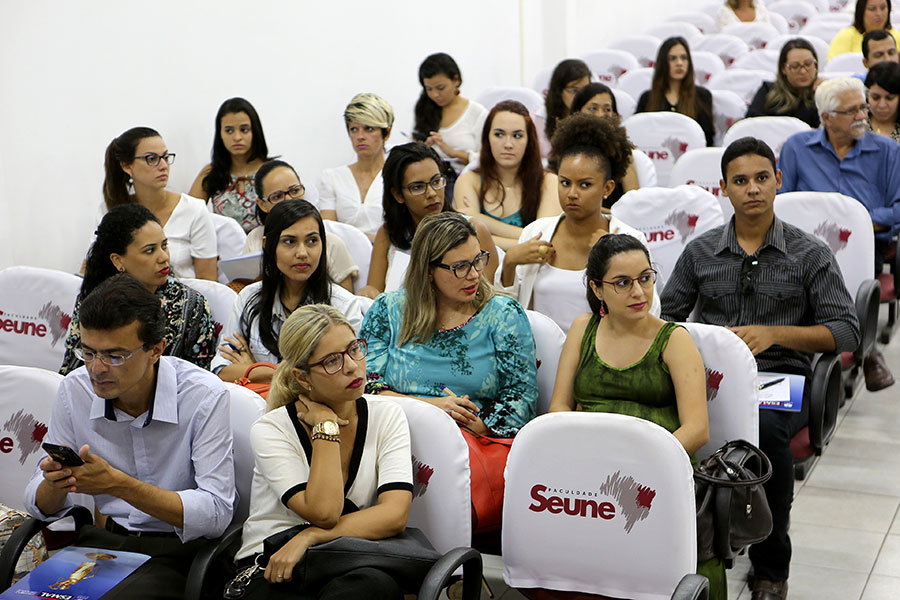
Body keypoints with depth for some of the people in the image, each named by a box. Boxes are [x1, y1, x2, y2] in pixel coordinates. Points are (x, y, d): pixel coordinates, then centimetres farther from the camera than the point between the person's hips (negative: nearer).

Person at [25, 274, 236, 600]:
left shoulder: (205, 396, -15)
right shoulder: (74, 390, 0)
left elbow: (216, 513, -19)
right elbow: (42, 505, 6)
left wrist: (117, 484, -27)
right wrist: (55, 484, -20)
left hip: (180, 548, -4)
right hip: (102, 540, 4)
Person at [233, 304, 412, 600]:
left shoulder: (387, 417, 4)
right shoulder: (271, 429, -4)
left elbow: (394, 515, -10)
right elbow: (323, 512, -18)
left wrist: (309, 537, -19)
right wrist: (326, 425, -11)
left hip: (350, 571, 2)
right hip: (273, 575, -2)